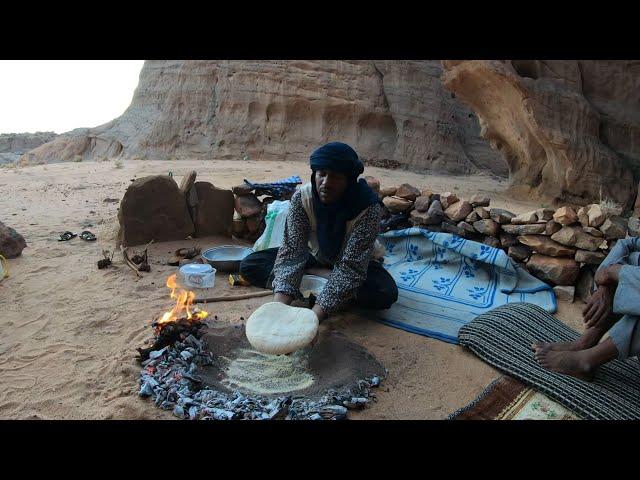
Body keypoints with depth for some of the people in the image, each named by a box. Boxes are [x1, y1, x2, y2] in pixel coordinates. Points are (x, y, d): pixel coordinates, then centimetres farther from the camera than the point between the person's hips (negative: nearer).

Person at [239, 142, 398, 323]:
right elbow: (292, 251, -31)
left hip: (356, 260, -2)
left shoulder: (369, 207, -34)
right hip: (316, 255, 2)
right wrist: (279, 304, -46)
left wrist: (315, 315, -47)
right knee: (249, 265, -13)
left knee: (386, 293, -35)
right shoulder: (302, 197, -26)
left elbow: (350, 266, -37)